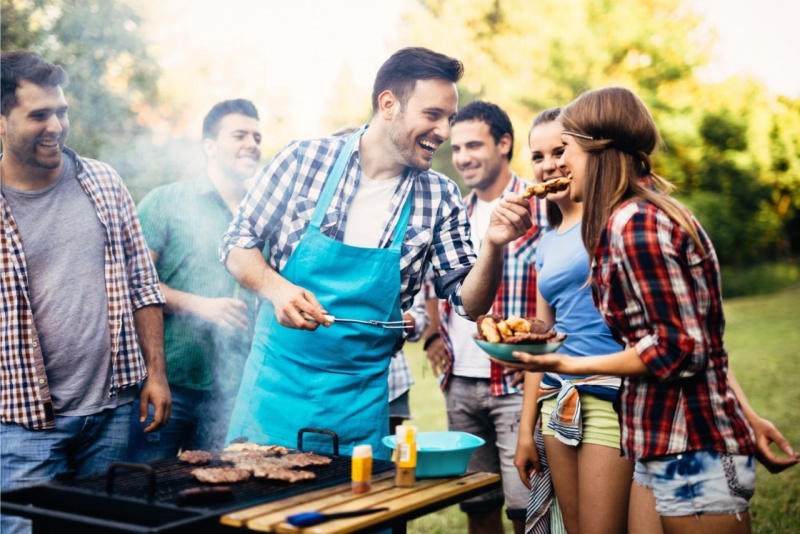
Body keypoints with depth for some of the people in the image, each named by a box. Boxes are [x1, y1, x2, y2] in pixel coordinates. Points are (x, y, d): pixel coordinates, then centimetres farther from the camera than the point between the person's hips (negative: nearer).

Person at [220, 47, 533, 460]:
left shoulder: (440, 199, -1)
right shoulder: (305, 159, -6)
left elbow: (469, 303, 1)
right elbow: (237, 242, 1)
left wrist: (493, 246, -17)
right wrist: (275, 288, -17)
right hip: (278, 379, -1)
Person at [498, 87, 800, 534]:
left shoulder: (634, 223, -18)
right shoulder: (646, 212, 11)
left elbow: (681, 349, -20)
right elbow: (702, 341, 13)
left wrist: (571, 365, -14)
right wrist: (746, 419, 16)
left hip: (691, 453, -9)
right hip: (663, 450, 9)